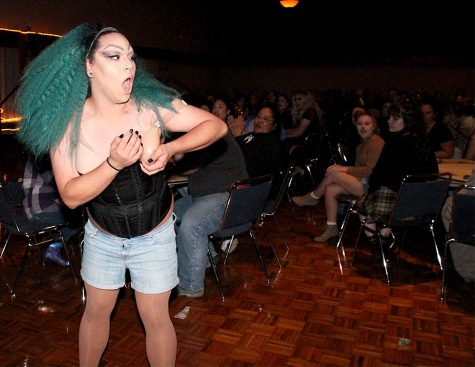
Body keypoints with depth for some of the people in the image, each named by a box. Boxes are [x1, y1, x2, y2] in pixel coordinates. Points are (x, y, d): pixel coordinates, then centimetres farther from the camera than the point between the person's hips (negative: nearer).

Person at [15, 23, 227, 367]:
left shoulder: (152, 105, -19)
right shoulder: (66, 123, -14)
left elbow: (217, 125, -15)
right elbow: (71, 195, -18)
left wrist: (171, 148, -30)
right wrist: (114, 163, -33)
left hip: (154, 236, -2)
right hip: (102, 236, 2)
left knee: (155, 317, 9)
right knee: (96, 311, 20)